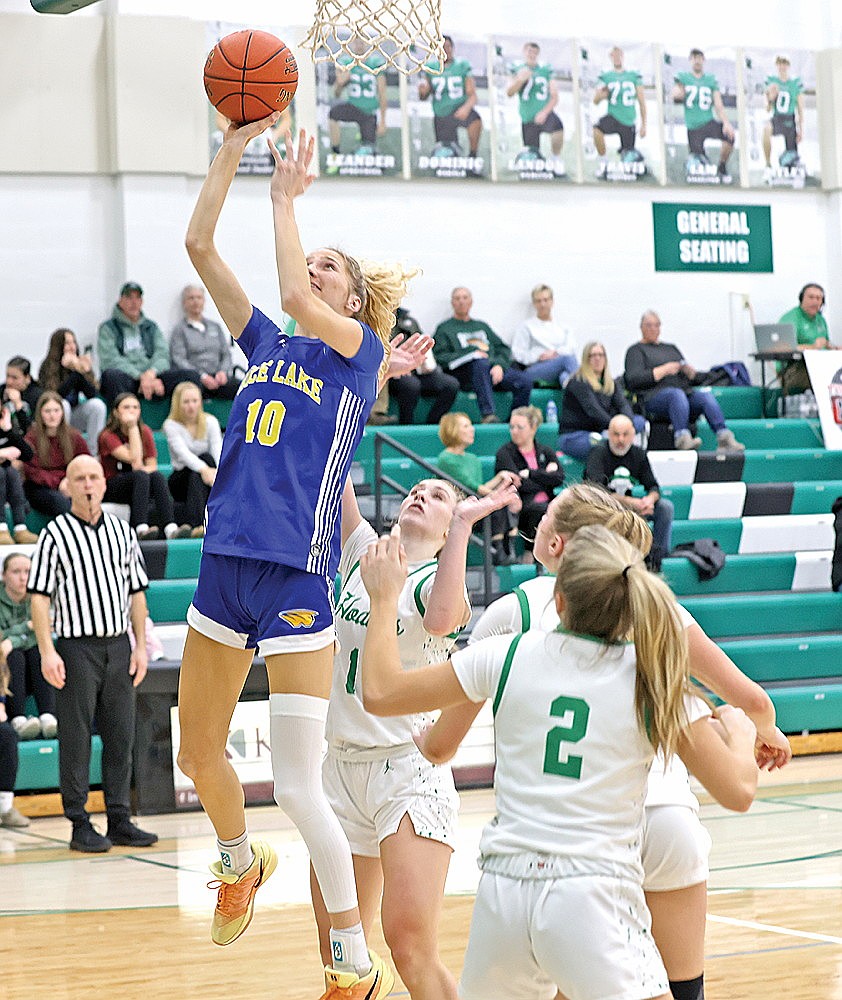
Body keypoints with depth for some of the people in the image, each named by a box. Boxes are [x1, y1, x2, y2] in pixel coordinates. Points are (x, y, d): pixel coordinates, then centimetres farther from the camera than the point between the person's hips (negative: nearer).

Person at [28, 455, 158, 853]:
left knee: (120, 736, 6)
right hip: (76, 648, -4)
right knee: (76, 738, -2)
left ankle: (120, 820, 14)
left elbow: (136, 592, 15)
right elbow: (39, 596, -6)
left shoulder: (122, 531, 11)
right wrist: (47, 652, -14)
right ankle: (80, 825, 3)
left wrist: (140, 646, 7)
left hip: (118, 646, 4)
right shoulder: (55, 534, -3)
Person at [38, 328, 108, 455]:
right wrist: (75, 372, -30)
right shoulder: (48, 368, -13)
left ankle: (92, 453, -19)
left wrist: (85, 372, -26)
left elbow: (92, 395, -9)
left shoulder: (80, 364, -1)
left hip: (74, 417, 4)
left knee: (98, 405, -21)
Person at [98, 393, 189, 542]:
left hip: (139, 485, 4)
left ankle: (170, 529, -46)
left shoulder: (145, 432, 7)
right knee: (140, 475, -33)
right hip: (112, 489, -4)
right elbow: (134, 459, -22)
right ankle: (141, 529, -51)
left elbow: (152, 465, 0)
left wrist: (141, 469, -23)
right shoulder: (108, 436, -9)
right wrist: (133, 427, -19)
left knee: (157, 476, -28)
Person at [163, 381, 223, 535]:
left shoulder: (210, 421, 3)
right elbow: (183, 453, -24)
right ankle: (197, 524, -50)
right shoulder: (171, 425, -5)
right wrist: (205, 469, -42)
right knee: (204, 460, -31)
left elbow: (218, 450, -13)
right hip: (180, 479, -2)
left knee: (207, 458, -30)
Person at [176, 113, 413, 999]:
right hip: (226, 565, 6)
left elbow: (297, 296, -18)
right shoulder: (265, 346, 15)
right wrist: (234, 145, 4)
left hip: (297, 578, -6)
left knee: (297, 786, -8)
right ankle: (241, 865, 47)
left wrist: (285, 196, -6)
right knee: (198, 755, 18)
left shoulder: (358, 350, 2)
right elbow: (199, 244, 9)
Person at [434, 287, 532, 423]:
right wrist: (472, 353, -6)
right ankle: (487, 415, -50)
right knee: (482, 364, -41)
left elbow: (504, 349, 21)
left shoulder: (482, 326, 32)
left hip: (495, 371, 4)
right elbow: (440, 357, 3)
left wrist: (500, 365, -2)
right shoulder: (444, 328, 19)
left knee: (525, 380, -25)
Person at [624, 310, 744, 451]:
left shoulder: (671, 348, 32)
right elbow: (632, 380, -3)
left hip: (685, 392, 5)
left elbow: (692, 377, 29)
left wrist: (689, 371, 4)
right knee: (677, 394, -39)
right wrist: (663, 370, -7)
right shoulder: (636, 350, 15)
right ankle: (683, 438, -59)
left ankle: (725, 438, -46)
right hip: (655, 396, -5)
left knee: (707, 396, -26)